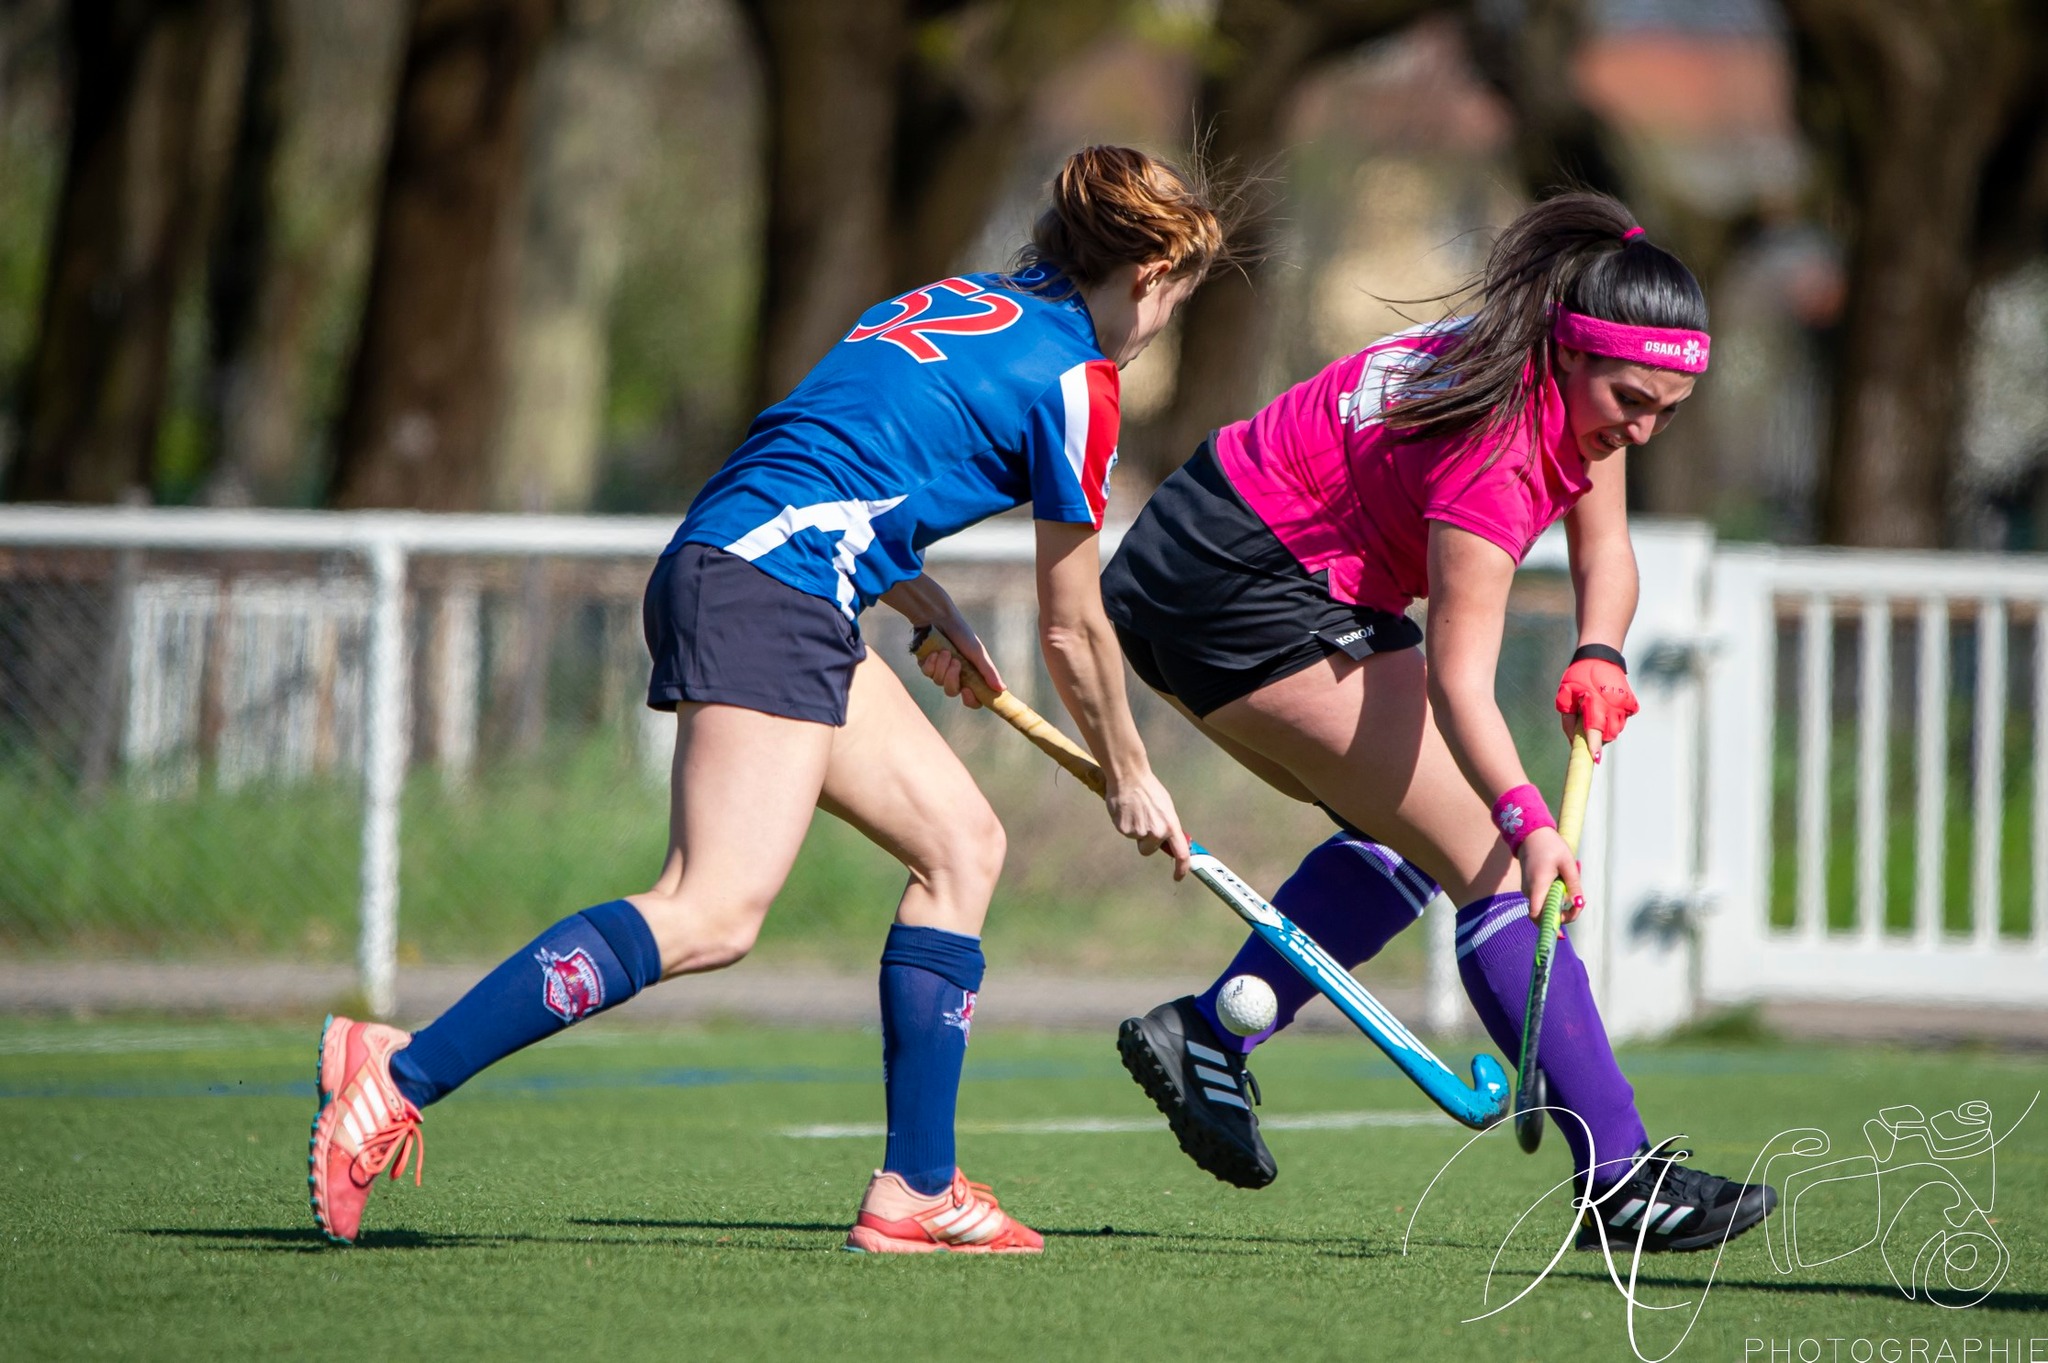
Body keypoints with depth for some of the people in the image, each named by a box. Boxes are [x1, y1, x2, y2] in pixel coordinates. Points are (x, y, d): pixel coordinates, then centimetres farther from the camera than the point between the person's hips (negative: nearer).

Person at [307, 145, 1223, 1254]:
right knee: (714, 914, -20)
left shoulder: (957, 304, 23)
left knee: (962, 842, 14)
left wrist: (933, 615, 38)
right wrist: (1129, 779, 20)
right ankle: (404, 1074, -30)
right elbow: (1073, 631, 6)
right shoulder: (1075, 382, 0)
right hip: (770, 594, -10)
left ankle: (915, 1191, 11)